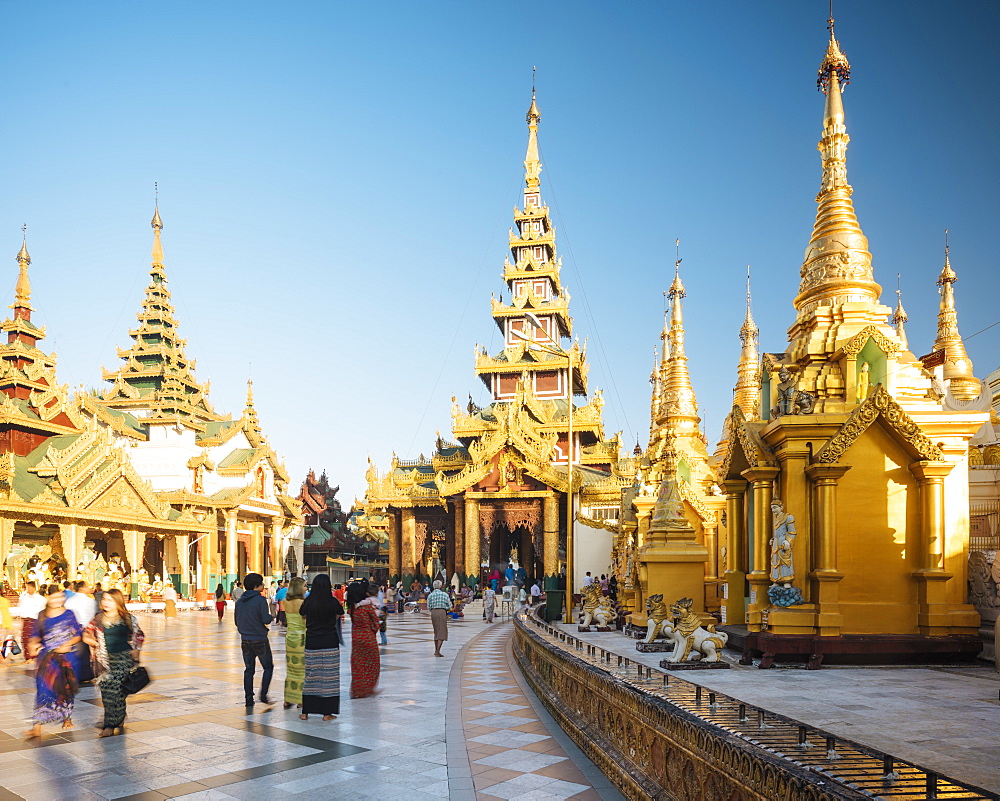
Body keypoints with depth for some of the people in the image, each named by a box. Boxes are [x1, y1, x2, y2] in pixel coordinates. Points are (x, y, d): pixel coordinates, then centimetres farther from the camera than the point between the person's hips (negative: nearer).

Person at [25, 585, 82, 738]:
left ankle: (67, 717, 31)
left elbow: (78, 634, -1)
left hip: (66, 656, -1)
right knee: (43, 688, -8)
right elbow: (37, 634, 13)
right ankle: (37, 726, -11)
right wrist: (33, 643, -7)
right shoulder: (42, 616, 4)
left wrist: (67, 645, -15)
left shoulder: (69, 614, -1)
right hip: (47, 657, 1)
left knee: (65, 687, 10)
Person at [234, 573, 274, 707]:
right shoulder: (260, 600, -14)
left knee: (248, 669, 12)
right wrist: (271, 617, 2)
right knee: (268, 667, 8)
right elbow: (266, 620, -19)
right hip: (260, 640, -6)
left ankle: (248, 699, 11)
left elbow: (237, 621, 11)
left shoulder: (239, 601, 5)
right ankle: (263, 695, 1)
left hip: (245, 640, 6)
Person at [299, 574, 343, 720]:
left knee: (310, 676, 10)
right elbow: (338, 615, 9)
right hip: (330, 643, -2)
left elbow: (303, 615, 14)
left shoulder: (308, 602, -4)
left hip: (312, 644, 2)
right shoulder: (333, 602, -9)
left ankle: (306, 712, 14)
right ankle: (327, 712, 7)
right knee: (329, 677, 4)